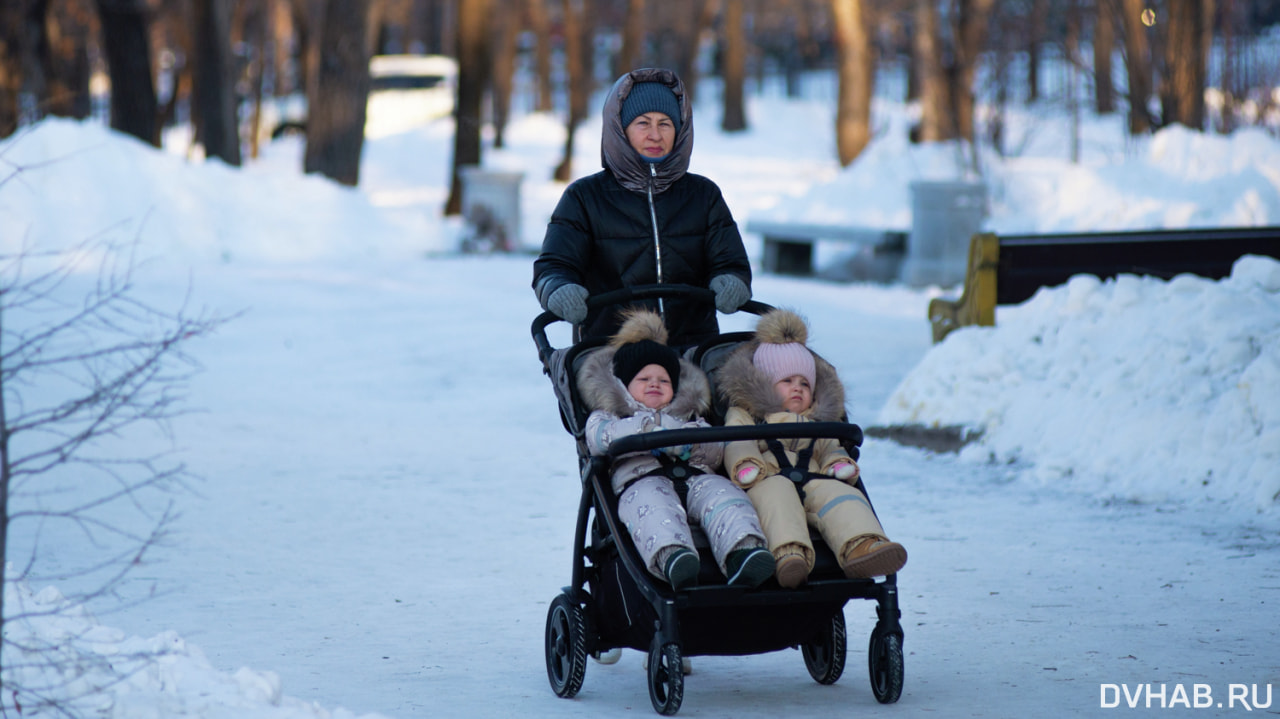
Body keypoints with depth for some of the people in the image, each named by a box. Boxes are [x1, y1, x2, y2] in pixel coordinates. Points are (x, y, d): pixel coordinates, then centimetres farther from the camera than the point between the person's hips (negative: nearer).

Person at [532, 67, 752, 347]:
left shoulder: (704, 195, 16)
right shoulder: (585, 197, 9)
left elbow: (731, 264, 9)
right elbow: (553, 266, 0)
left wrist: (730, 284, -17)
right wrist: (560, 291, -25)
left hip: (694, 349, 1)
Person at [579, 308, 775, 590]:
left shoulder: (689, 416, 42)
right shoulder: (606, 416, 33)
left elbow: (717, 451, 21)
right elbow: (599, 437, 6)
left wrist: (689, 443, -2)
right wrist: (656, 426, -1)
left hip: (695, 474, 3)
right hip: (641, 477, -3)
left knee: (723, 495, -34)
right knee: (653, 505, -41)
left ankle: (743, 550, -63)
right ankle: (670, 555, -74)